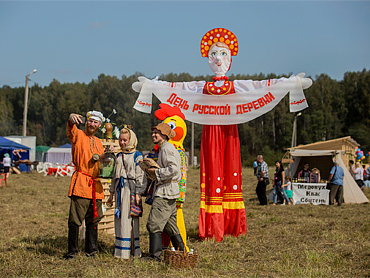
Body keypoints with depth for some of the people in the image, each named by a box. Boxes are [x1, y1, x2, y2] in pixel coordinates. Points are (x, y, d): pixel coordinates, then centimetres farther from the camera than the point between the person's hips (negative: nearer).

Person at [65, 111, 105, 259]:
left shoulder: (98, 142, 22)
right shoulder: (78, 135, 2)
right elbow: (70, 129, -21)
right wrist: (72, 118, -44)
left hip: (95, 185, 6)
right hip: (81, 183, -6)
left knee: (93, 219, 10)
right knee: (75, 220, -8)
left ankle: (91, 250, 19)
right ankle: (72, 252, -2)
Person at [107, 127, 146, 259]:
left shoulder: (137, 156, -3)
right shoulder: (119, 156, 16)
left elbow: (140, 175, -7)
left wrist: (138, 193, -14)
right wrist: (112, 193, 19)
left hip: (131, 189, -6)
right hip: (120, 189, 6)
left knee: (130, 218, -6)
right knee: (120, 218, 7)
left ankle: (133, 250, 0)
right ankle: (120, 249, 14)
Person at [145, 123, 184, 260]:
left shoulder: (167, 148, -11)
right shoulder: (164, 148, 20)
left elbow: (173, 169, -21)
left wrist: (156, 172, -14)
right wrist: (152, 170, 15)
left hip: (165, 192, -10)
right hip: (170, 192, 10)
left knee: (154, 224, -9)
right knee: (170, 225, 15)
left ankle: (155, 255, -8)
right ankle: (182, 252, 20)